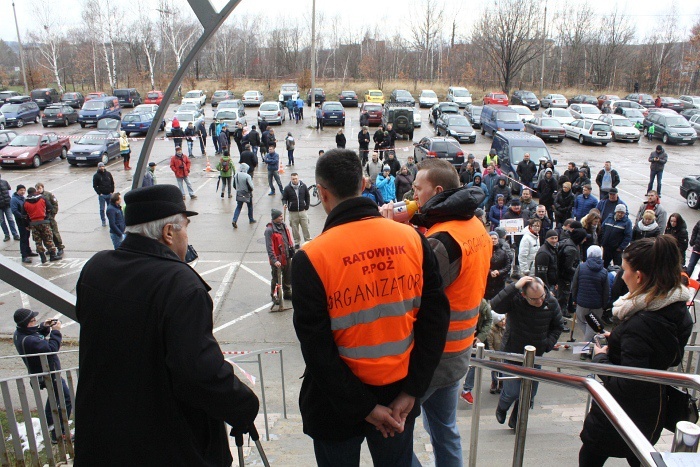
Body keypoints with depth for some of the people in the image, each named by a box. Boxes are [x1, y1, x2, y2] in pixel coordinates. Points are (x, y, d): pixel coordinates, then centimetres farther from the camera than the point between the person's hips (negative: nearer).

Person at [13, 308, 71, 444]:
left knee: (54, 395, 33)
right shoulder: (28, 340, -37)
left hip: (43, 373, 11)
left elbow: (37, 335, 13)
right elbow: (52, 348, -34)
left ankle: (48, 423, 51)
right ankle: (58, 435, -1)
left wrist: (44, 327, -7)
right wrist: (56, 331, -24)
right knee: (66, 401, -5)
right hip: (49, 375, -11)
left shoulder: (19, 333, -6)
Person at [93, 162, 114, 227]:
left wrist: (112, 191, 2)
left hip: (109, 194, 3)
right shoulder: (96, 175, -2)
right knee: (102, 209, 1)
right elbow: (94, 186, -2)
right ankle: (103, 221, 10)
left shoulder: (108, 174, 6)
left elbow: (112, 183, 12)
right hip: (102, 195, -3)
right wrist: (99, 193, -9)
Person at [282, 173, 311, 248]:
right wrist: (285, 204, -17)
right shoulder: (287, 188, -4)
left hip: (303, 211, 0)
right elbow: (284, 198, 4)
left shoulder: (303, 186, 0)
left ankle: (308, 241, 17)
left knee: (305, 227, 4)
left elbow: (307, 197, 11)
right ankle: (297, 242, 20)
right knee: (294, 229, 7)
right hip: (293, 212, 0)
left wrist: (307, 207, 6)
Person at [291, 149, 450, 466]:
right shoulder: (413, 239, -9)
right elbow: (436, 317, -8)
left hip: (337, 405, -3)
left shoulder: (311, 258, -19)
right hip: (398, 395, 3)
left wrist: (365, 407, -11)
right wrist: (411, 391, -4)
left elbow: (316, 348, -19)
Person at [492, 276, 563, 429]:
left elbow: (557, 327, 5)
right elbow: (495, 305, -43)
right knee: (512, 392, -4)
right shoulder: (515, 299, -23)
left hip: (535, 356, 4)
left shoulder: (552, 303, -10)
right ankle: (502, 408, 33)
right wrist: (514, 287, -45)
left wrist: (547, 345, -8)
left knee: (530, 393, 13)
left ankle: (515, 421, 40)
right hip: (512, 353, -4)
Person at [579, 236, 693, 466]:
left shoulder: (640, 324, -33)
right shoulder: (678, 310, -5)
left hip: (619, 418, -8)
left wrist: (601, 357, -15)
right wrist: (617, 340, 4)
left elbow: (627, 387, -30)